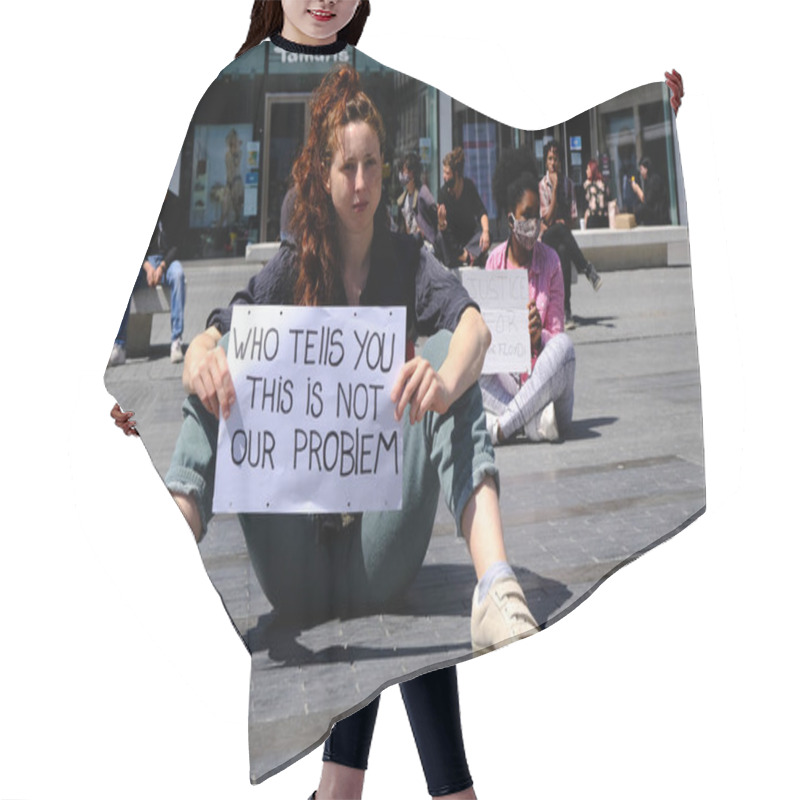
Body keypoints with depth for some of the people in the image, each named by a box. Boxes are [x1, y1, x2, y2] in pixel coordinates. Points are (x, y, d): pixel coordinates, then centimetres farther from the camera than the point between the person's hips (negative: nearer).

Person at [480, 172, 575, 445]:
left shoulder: (550, 260, 2)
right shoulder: (495, 261, 5)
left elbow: (556, 334, -1)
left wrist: (539, 337, -25)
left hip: (545, 378, -1)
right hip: (507, 377, 1)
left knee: (564, 345, -32)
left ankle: (502, 425, -31)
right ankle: (534, 421, -31)